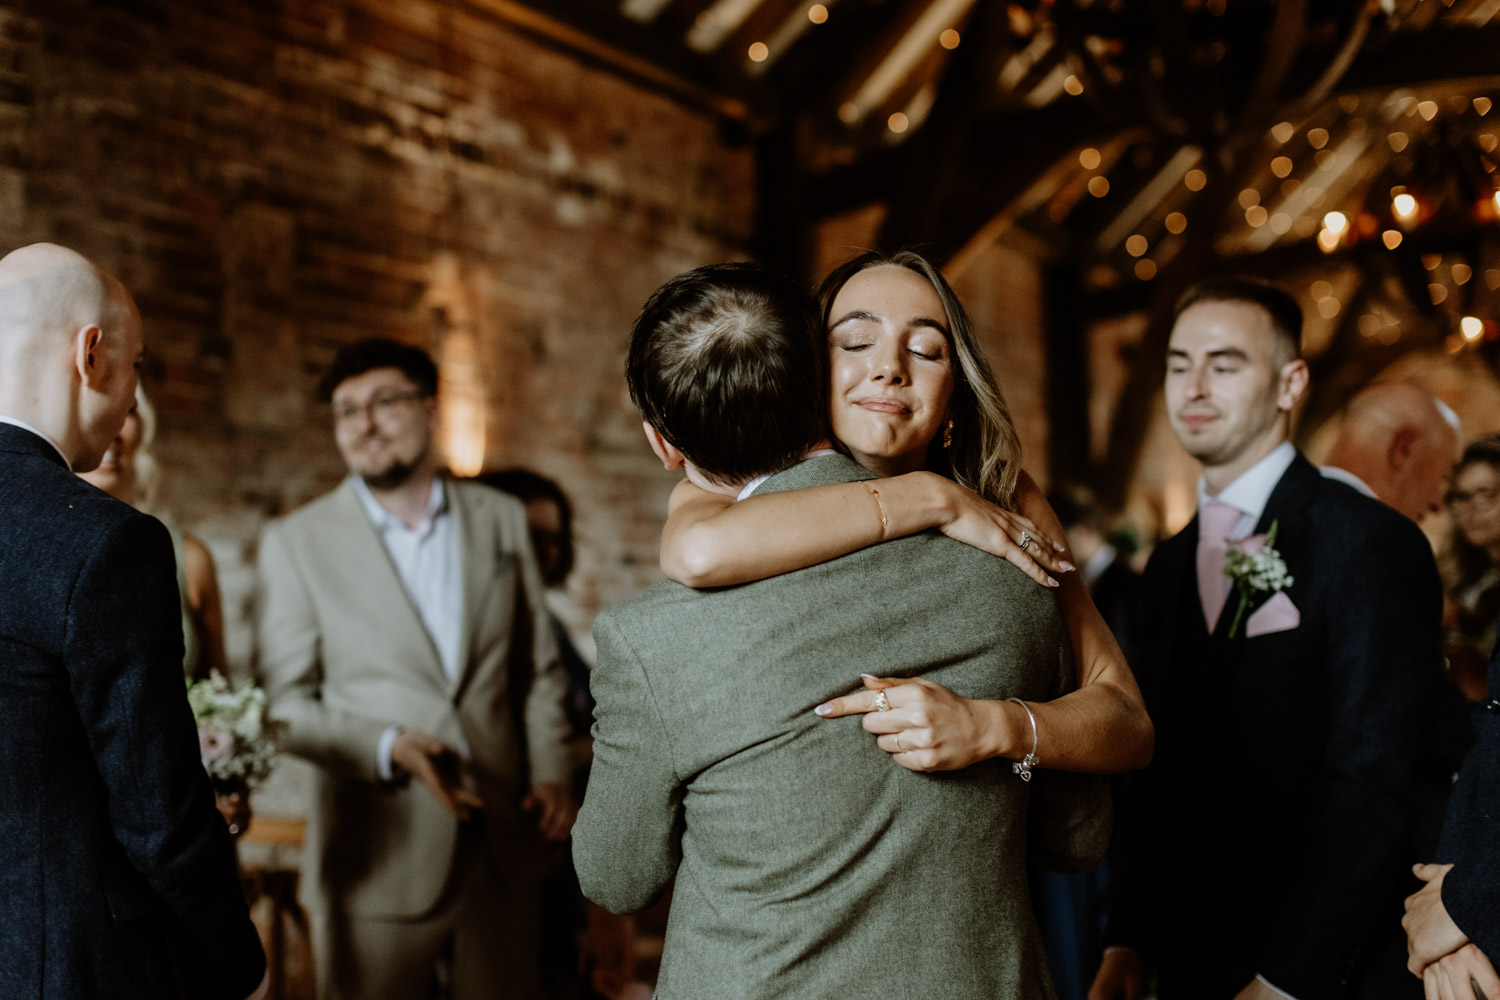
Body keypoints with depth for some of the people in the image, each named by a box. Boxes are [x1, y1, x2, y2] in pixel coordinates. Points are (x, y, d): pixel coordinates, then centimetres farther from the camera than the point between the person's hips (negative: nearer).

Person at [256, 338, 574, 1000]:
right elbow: (284, 702, -3)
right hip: (376, 861, -2)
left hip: (503, 852, 3)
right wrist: (387, 747, -17)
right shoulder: (295, 542, -1)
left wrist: (550, 773, 1)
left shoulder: (502, 519, 7)